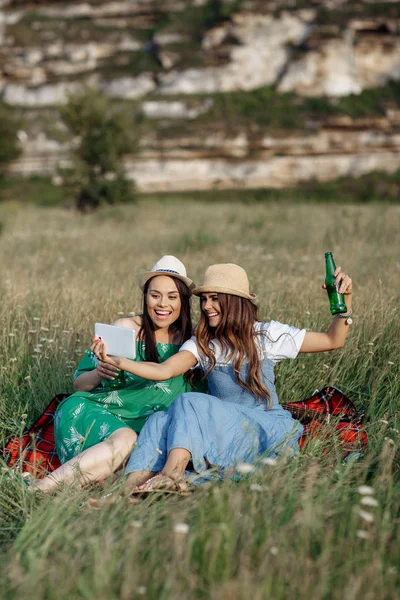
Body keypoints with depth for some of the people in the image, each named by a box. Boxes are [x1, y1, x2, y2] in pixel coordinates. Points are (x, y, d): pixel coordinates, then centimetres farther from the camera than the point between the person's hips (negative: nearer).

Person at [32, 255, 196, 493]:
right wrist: (99, 373, -18)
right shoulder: (124, 329, 0)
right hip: (94, 411, -2)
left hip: (143, 426, 3)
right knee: (125, 440, -36)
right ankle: (44, 487, -33)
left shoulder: (188, 340, 8)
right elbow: (79, 384, 2)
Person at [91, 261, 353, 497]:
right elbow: (163, 370, -7)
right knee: (160, 421, -23)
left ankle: (170, 476, -42)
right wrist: (117, 361, -21)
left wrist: (345, 301, -7)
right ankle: (130, 491, -40)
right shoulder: (202, 344, 12)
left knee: (189, 403, -26)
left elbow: (333, 341, 7)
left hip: (268, 432, -4)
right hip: (226, 434, 4)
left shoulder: (266, 334, 4)